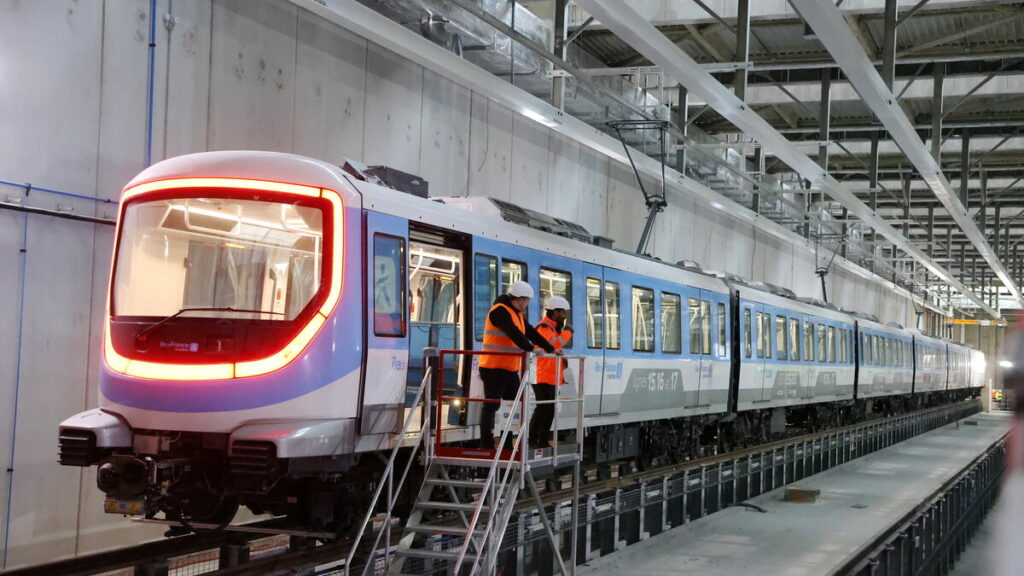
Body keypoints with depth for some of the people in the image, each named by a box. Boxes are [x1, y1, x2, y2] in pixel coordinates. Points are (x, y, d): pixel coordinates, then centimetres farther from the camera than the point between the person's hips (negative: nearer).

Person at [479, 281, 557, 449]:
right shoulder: (500, 311, -13)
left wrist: (550, 349, 17)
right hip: (494, 368, -10)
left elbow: (531, 333, 20)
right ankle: (486, 445, -3)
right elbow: (514, 334, -25)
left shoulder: (517, 314, 18)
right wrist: (531, 348, -31)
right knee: (491, 406, -6)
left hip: (511, 369, 10)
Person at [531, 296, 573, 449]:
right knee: (543, 408, -11)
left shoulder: (554, 327, 20)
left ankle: (543, 440, 18)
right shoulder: (544, 327, -14)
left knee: (550, 409, 12)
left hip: (552, 377, 10)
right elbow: (555, 344, -30)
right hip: (544, 377, -10)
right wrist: (568, 332, -15)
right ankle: (532, 440, -8)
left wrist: (562, 358, 11)